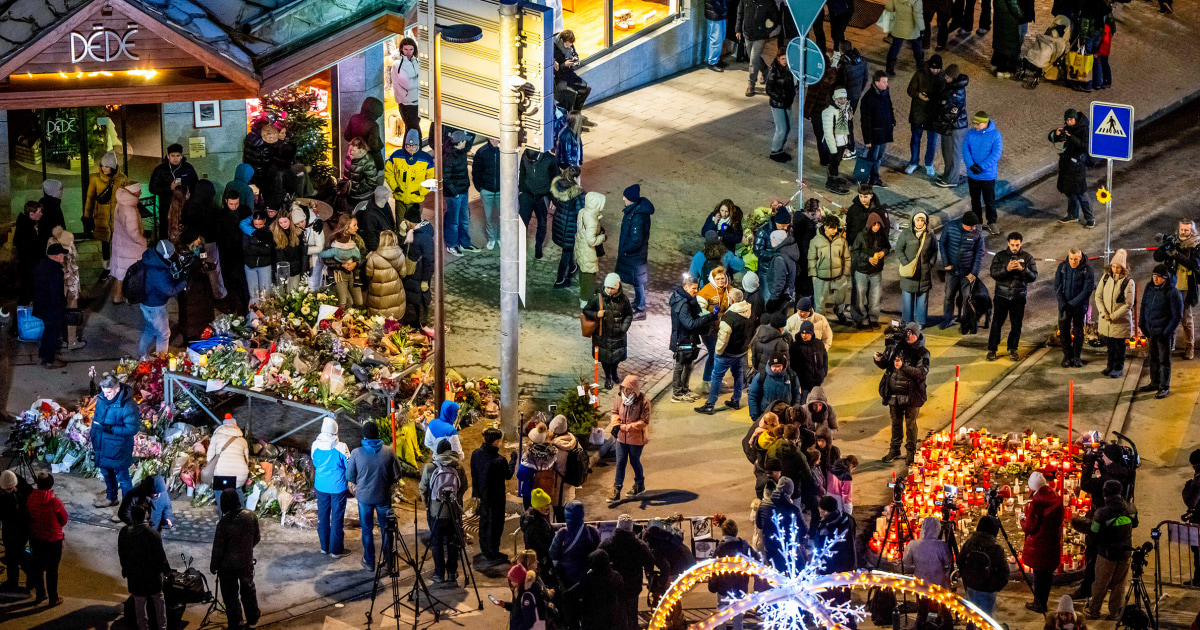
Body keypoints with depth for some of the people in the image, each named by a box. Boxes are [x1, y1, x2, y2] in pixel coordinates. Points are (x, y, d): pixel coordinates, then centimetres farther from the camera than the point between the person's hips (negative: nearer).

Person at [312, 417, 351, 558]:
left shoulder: (315, 445, -8)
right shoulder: (340, 447, -18)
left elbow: (314, 466, 7)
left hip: (321, 487, 4)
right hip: (338, 487, -4)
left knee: (323, 517, 16)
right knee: (337, 518, 6)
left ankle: (324, 547, 25)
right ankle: (336, 550, 12)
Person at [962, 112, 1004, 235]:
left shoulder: (995, 135, -13)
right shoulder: (970, 134, -4)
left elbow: (996, 154, -16)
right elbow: (965, 150, -7)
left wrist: (981, 167, -21)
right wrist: (971, 166, -22)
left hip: (988, 175, -3)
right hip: (972, 174, 3)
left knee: (989, 200, 7)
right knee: (975, 200, 16)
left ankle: (992, 223, 22)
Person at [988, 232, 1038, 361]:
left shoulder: (1027, 258, 3)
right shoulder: (999, 256, 1)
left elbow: (1033, 276, -5)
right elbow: (994, 274, -9)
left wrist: (1022, 269, -22)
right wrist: (1007, 269, -25)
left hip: (1019, 297, 1)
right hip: (1001, 296, -1)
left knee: (1016, 325, 6)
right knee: (997, 323, 0)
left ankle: (1012, 349, 21)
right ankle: (992, 349, 9)